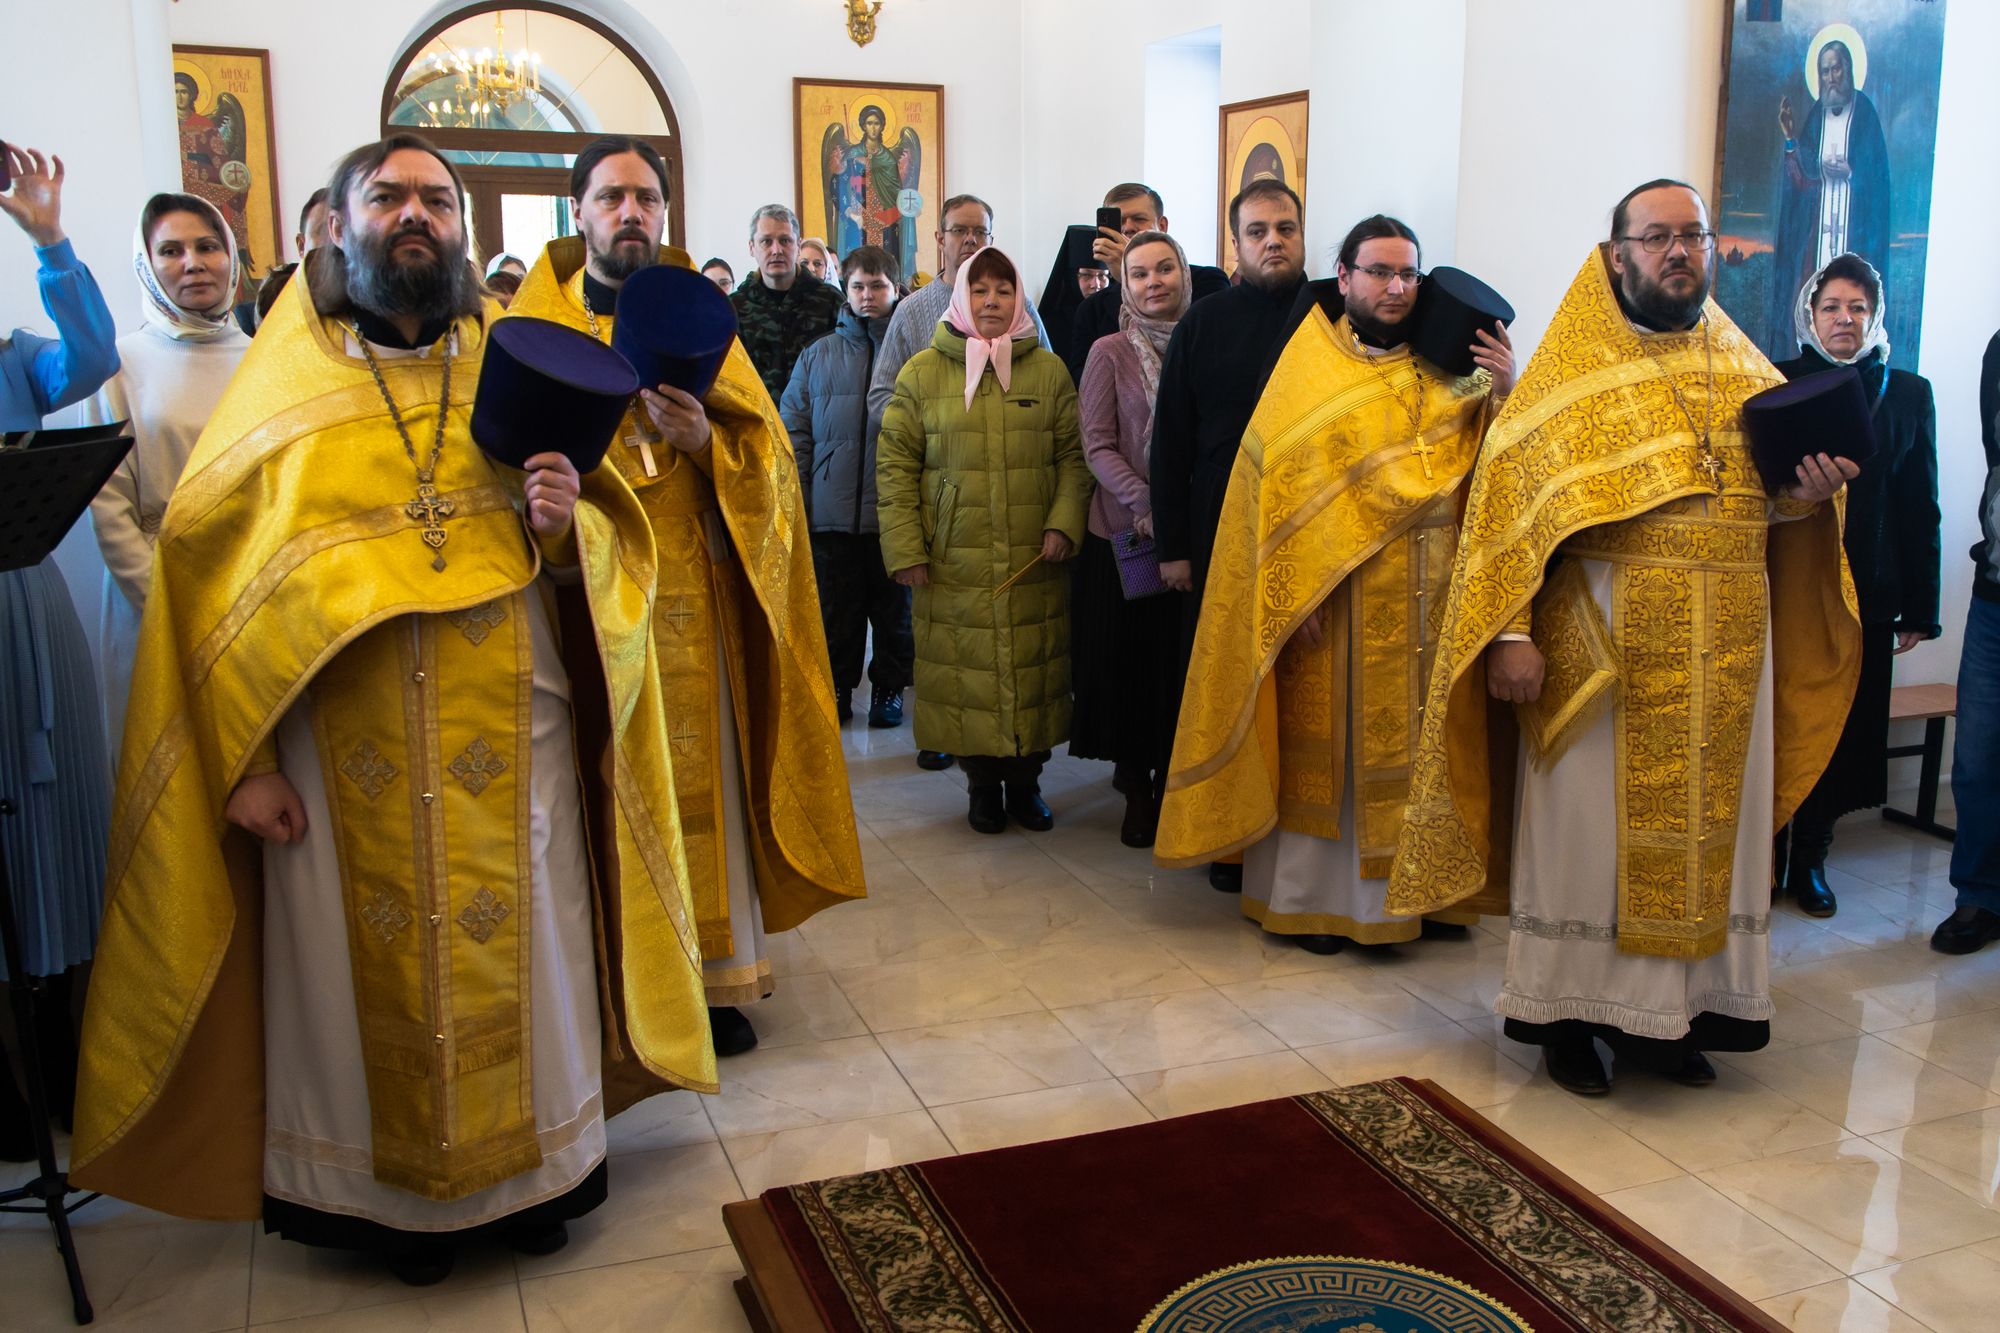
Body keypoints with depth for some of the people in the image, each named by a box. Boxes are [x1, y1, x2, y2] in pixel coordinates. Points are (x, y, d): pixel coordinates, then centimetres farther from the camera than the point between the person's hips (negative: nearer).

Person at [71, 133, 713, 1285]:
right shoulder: (284, 382, 3)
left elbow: (614, 538, 7)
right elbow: (210, 569, -1)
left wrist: (569, 523, -18)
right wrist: (245, 756, -8)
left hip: (513, 745, 1)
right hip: (345, 757, -1)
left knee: (518, 953, 10)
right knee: (372, 968, 9)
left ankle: (536, 1165, 30)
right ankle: (393, 1190, 28)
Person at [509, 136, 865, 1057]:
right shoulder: (535, 323, 7)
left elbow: (768, 454, 3)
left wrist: (704, 440, -17)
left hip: (686, 593, 1)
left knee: (698, 775, 4)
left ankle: (714, 975, 15)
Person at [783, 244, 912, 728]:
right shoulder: (818, 356, 9)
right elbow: (793, 432, 7)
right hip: (832, 514, 2)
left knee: (895, 609, 10)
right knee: (835, 611, 9)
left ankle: (889, 689, 24)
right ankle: (837, 686, 23)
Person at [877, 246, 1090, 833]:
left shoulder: (1048, 370, 8)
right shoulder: (922, 373, 4)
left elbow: (1073, 455, 9)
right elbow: (894, 462, 3)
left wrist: (1064, 524, -5)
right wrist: (904, 548, -4)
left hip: (1035, 563, 1)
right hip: (953, 564, -1)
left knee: (1033, 669, 3)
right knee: (965, 671, 0)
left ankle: (1025, 779, 21)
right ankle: (982, 783, 18)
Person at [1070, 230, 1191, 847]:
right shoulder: (1110, 352, -1)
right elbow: (1097, 444, -6)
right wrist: (1143, 502, -19)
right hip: (1126, 534, -1)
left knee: (1183, 662, 6)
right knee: (1128, 659, 6)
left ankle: (1169, 778, 23)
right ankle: (1134, 783, 22)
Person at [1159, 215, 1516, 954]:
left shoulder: (1448, 372, 8)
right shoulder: (1307, 373, -1)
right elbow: (1277, 482, -7)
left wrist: (1506, 393, -14)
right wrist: (1293, 591, -14)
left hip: (1426, 598, 3)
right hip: (1332, 597, -3)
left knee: (1416, 742, 9)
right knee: (1324, 742, 4)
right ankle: (1313, 894, 16)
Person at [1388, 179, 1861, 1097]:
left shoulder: (1745, 371, 13)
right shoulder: (1569, 372, -1)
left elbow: (1773, 500, 18)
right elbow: (1506, 498, -9)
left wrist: (1805, 495, -6)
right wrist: (1509, 633, -18)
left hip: (1726, 655, 4)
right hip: (1599, 648, -4)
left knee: (1706, 829, 8)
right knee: (1588, 827, 2)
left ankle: (1674, 1012, 22)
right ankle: (1569, 1012, 15)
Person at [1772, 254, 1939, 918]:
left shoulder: (1908, 394, 8)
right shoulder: (1778, 383, 2)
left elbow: (1920, 508, 7)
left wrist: (1919, 607, 4)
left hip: (1866, 594, 2)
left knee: (1843, 727, 7)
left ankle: (1809, 858, 22)